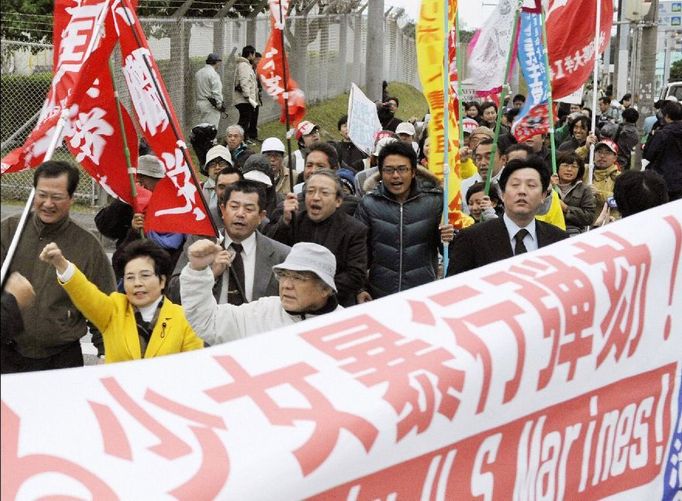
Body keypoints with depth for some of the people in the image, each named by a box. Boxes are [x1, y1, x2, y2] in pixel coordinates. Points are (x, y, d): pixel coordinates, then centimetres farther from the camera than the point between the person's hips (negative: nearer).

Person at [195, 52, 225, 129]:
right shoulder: (213, 74, -14)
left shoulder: (198, 73, 12)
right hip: (210, 105, -8)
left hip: (199, 102, 8)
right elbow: (216, 92, -17)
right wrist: (220, 105, -10)